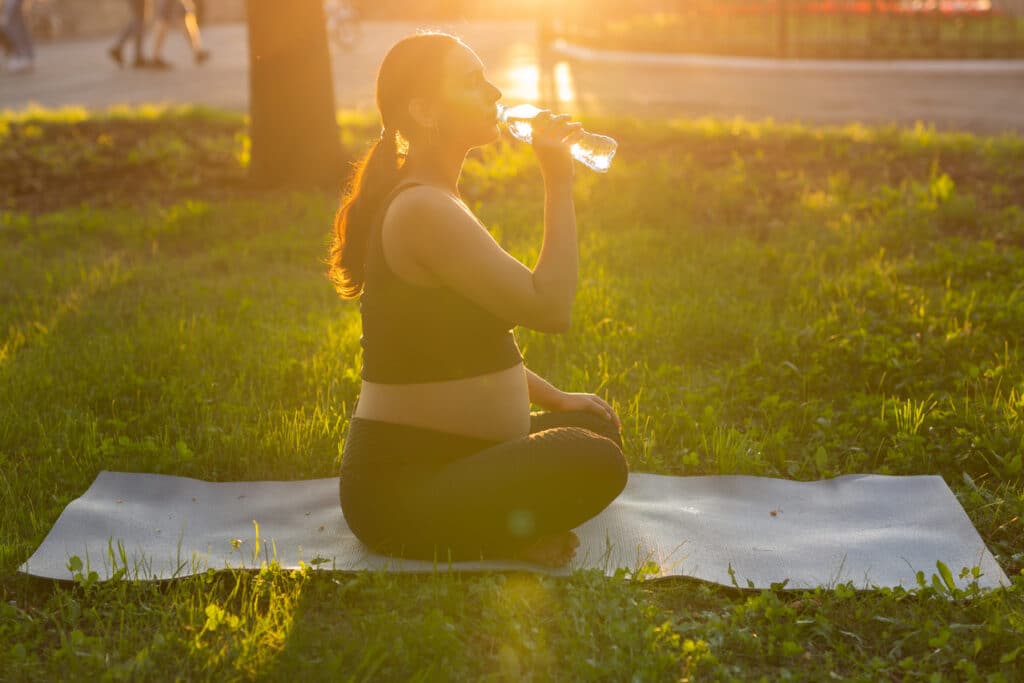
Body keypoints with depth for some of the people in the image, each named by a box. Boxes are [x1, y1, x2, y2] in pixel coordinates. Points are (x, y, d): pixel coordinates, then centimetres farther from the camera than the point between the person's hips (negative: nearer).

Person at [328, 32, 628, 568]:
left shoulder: (433, 200, 13)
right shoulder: (425, 210, -20)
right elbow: (549, 308, -23)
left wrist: (554, 398, 19)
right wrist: (558, 182, -17)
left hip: (443, 459, 11)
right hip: (399, 488, -11)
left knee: (597, 426, 20)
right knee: (594, 463, -28)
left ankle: (495, 526, 6)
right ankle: (456, 544, -10)